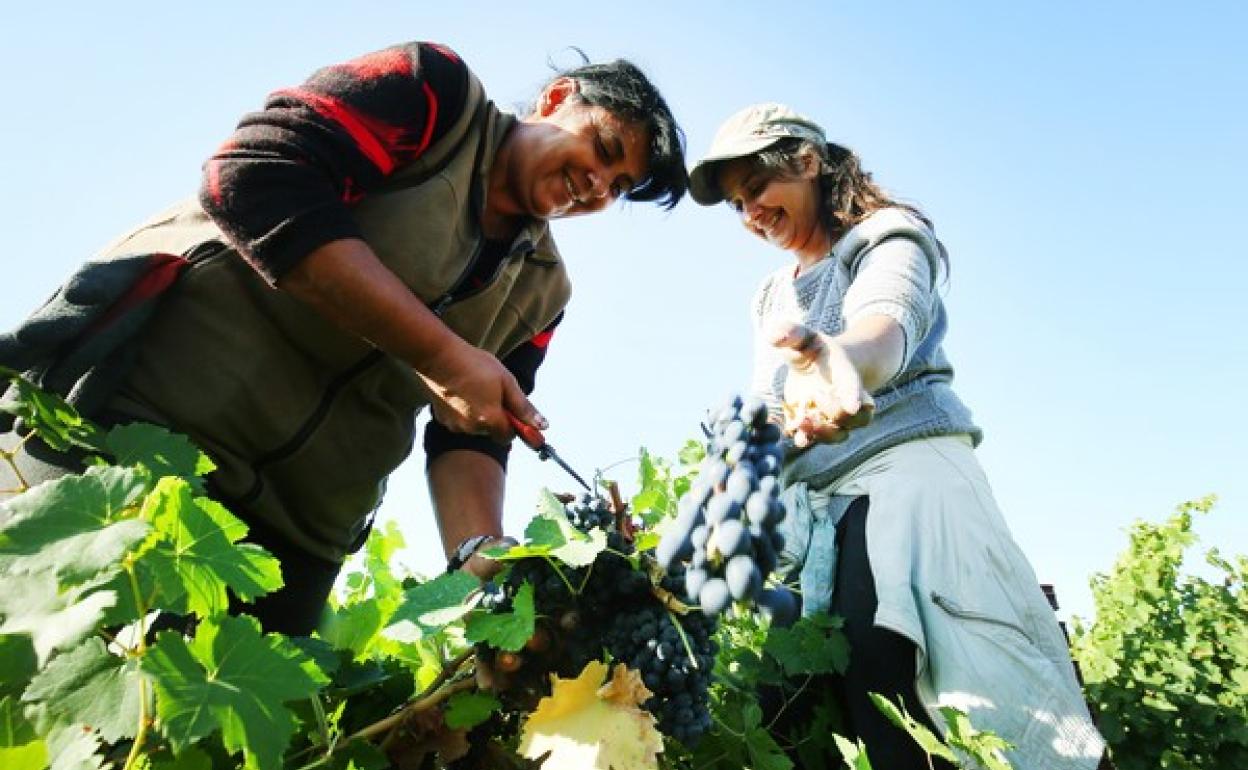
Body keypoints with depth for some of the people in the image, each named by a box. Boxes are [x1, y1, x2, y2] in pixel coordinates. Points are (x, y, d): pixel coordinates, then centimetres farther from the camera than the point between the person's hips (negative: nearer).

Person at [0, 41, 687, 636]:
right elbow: (254, 177, -17)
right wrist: (443, 356, -19)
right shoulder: (436, 91, -2)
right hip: (147, 420, -4)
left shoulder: (540, 291, 12)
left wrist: (481, 558, -19)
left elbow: (467, 435, 3)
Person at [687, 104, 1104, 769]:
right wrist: (792, 421, -6)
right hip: (810, 501, 6)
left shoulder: (886, 237, 4)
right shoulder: (772, 297, 26)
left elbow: (886, 327, -22)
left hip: (900, 466, -6)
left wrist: (834, 354, -45)